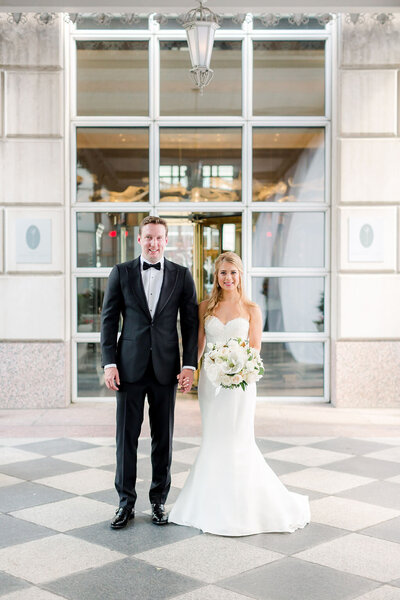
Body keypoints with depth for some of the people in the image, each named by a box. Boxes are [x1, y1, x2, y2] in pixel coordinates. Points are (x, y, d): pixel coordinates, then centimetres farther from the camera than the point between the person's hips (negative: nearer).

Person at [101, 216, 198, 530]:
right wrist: (109, 363, -5)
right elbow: (109, 319, 3)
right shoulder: (121, 273, 4)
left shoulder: (182, 275, 5)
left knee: (163, 437, 8)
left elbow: (191, 322, 4)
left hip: (166, 368, 1)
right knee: (127, 436, 4)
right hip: (129, 367, 0)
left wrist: (190, 364, -4)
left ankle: (159, 500, 22)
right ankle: (126, 502, 16)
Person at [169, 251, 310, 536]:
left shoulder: (251, 309, 1)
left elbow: (255, 349, 0)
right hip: (210, 379, 3)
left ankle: (241, 506, 16)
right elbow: (198, 345, 8)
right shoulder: (206, 307, 7)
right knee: (213, 442, 8)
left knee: (238, 442, -2)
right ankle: (216, 504, 22)